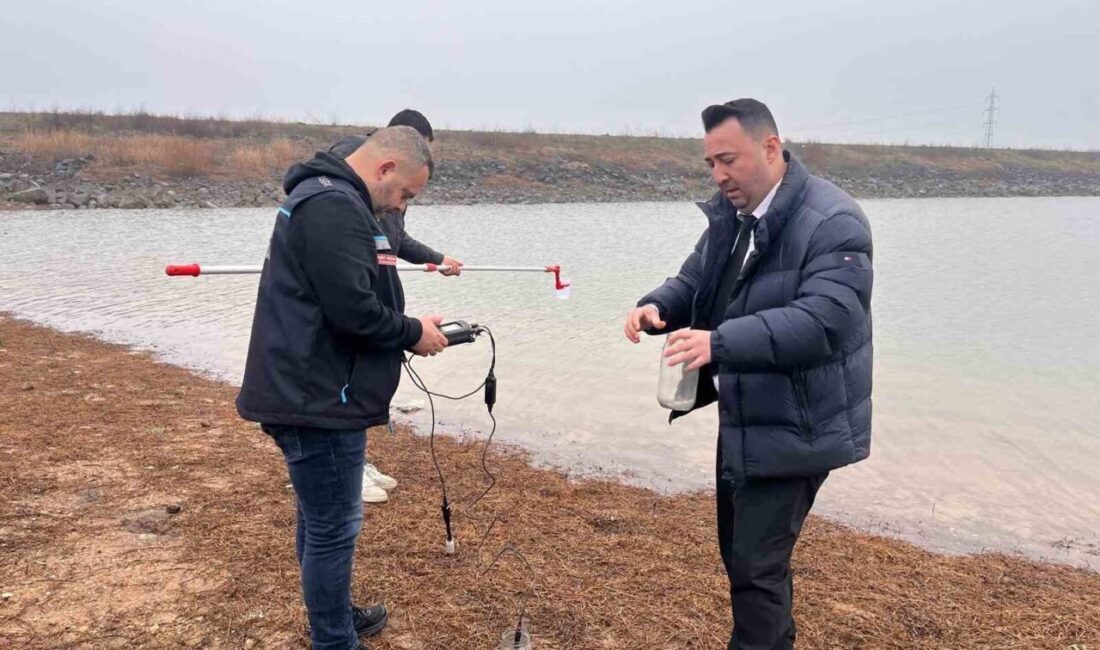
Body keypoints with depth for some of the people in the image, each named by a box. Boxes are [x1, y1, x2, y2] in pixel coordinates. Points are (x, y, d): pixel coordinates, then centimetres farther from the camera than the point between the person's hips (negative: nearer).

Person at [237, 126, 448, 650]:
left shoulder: (326, 199, 17)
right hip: (319, 399, -11)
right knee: (334, 528, 2)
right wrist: (413, 334, -10)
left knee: (321, 520, 23)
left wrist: (408, 325, 10)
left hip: (310, 392, 11)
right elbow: (353, 310, -26)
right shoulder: (334, 206, -19)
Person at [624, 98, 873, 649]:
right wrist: (658, 306, -13)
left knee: (756, 566, -2)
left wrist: (719, 342, -41)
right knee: (739, 552, 21)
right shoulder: (729, 215, 7)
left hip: (794, 429, -9)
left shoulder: (833, 222, -20)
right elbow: (694, 282, 11)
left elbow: (821, 321, -31)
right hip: (741, 419, 9)